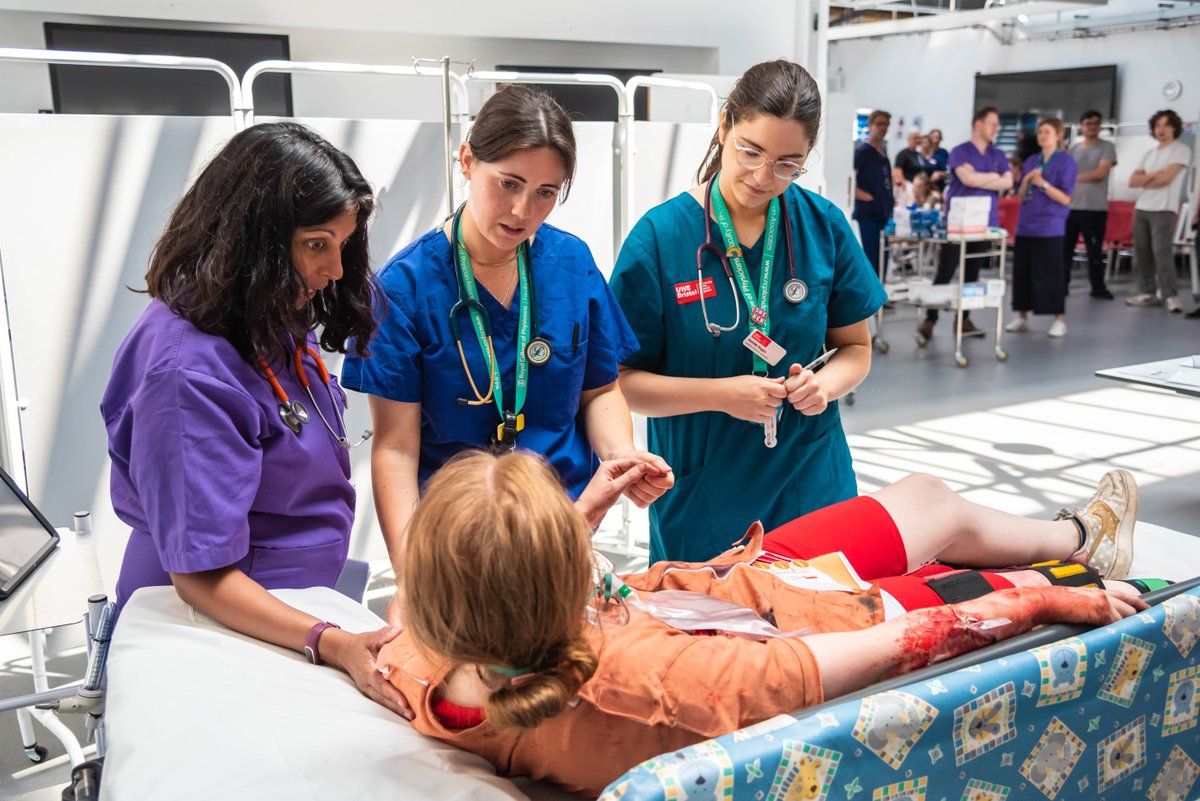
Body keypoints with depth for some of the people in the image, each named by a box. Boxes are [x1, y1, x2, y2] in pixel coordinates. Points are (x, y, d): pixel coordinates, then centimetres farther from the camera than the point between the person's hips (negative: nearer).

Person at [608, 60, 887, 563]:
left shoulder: (824, 227, -2)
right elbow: (621, 380, -9)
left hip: (811, 484, 3)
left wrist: (826, 383, -11)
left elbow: (855, 346, 9)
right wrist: (720, 394, -21)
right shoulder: (660, 235, -11)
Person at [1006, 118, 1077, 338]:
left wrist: (1043, 183, -19)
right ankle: (1022, 317, 16)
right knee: (1022, 271, 6)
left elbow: (1065, 198, -10)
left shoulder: (1066, 162, -3)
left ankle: (1059, 320, 3)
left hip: (1050, 228, -5)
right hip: (1025, 225, 6)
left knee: (1050, 274, -5)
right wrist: (1026, 180, -6)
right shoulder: (1030, 161, 12)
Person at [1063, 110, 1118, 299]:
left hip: (1095, 207, -3)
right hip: (1070, 206, 3)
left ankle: (1098, 287, 9)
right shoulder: (1074, 148, 13)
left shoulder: (1107, 147, 2)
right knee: (1065, 247, 2)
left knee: (1095, 249, 0)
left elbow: (1101, 172, -11)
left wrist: (1075, 177, -7)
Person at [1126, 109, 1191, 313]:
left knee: (1161, 251, -14)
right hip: (1141, 208, 7)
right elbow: (1132, 181, 8)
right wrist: (1154, 175, -6)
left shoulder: (1180, 150, -1)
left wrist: (1145, 180, 3)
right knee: (1141, 252, 4)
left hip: (1163, 209, -7)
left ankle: (1171, 296, -12)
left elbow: (1166, 178, -13)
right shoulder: (1149, 154, 19)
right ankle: (1148, 293, 10)